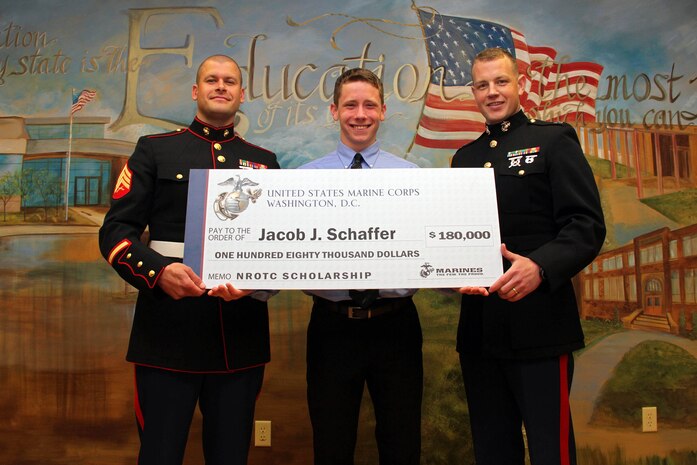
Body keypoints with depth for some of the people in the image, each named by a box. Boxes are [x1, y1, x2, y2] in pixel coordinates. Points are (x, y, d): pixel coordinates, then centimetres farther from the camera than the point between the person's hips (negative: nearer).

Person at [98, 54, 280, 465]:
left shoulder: (265, 163, 13)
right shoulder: (154, 150, 8)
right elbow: (115, 230, 1)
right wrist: (159, 271, -17)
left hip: (241, 336, 2)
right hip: (168, 334, -2)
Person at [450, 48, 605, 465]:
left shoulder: (554, 140, 2)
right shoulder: (465, 158, 18)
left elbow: (588, 225, -8)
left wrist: (540, 267, -24)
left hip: (540, 325, -5)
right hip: (479, 328, 5)